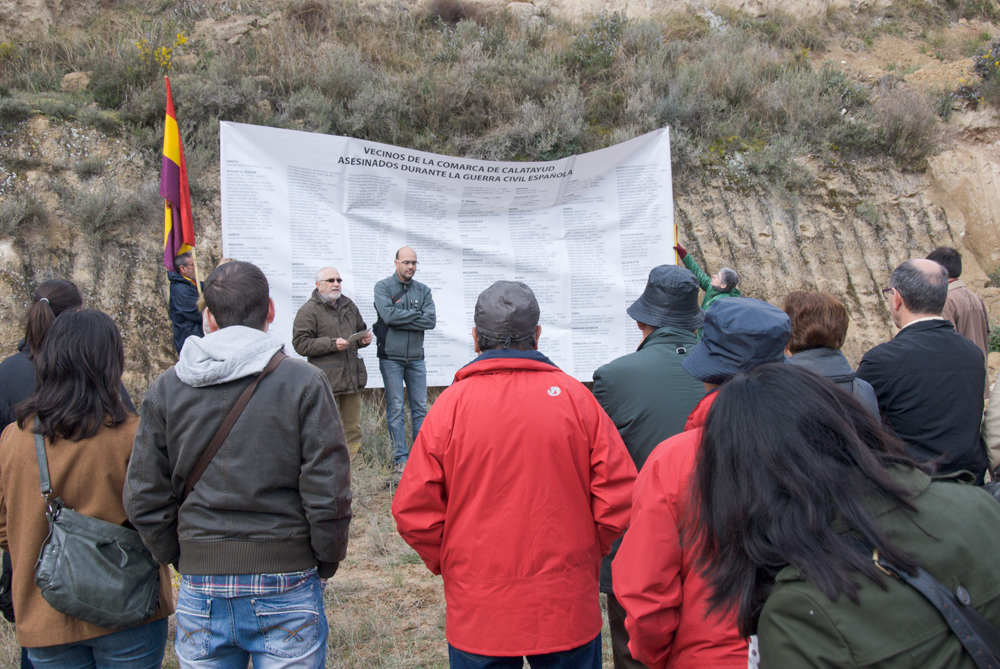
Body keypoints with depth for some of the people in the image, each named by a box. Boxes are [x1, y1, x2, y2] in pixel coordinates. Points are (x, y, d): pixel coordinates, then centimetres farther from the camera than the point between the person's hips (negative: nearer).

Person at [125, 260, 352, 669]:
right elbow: (328, 494, -12)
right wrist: (327, 563, 3)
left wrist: (180, 559, 15)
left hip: (200, 592, 3)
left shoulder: (165, 389, 0)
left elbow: (144, 500, 1)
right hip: (285, 589, -2)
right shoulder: (303, 383, -10)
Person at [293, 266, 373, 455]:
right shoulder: (309, 310, -5)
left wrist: (364, 338, 6)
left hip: (352, 375, 6)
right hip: (326, 379, -6)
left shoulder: (349, 306, 17)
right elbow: (300, 344, -12)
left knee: (353, 426, 12)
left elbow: (360, 330, 31)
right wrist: (332, 344, -19)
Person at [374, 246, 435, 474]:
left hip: (416, 358, 3)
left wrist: (401, 320, -12)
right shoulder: (383, 287, 0)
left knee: (420, 408, 6)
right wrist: (416, 314, -8)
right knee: (395, 409, -2)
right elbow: (388, 314, -17)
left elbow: (431, 320, -5)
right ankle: (401, 458, 3)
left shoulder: (423, 290, 9)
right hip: (391, 358, -3)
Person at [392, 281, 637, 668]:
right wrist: (586, 556, 8)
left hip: (478, 611, 0)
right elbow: (619, 497, -8)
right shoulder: (574, 396, -6)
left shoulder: (451, 403, -9)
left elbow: (413, 510, -9)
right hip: (568, 607, 1)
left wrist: (448, 564, 7)